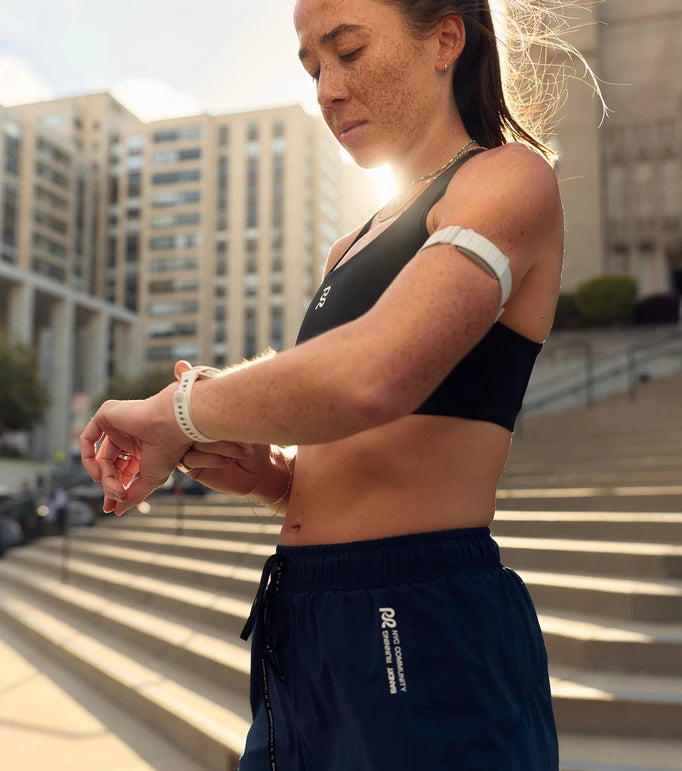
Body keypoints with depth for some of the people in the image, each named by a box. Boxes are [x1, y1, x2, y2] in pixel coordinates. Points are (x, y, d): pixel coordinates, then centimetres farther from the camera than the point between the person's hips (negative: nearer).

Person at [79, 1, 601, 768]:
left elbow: (370, 375, -27)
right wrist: (261, 471, -2)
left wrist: (176, 410, -11)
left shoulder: (512, 178, -8)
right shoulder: (351, 250, 16)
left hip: (425, 640, -7)